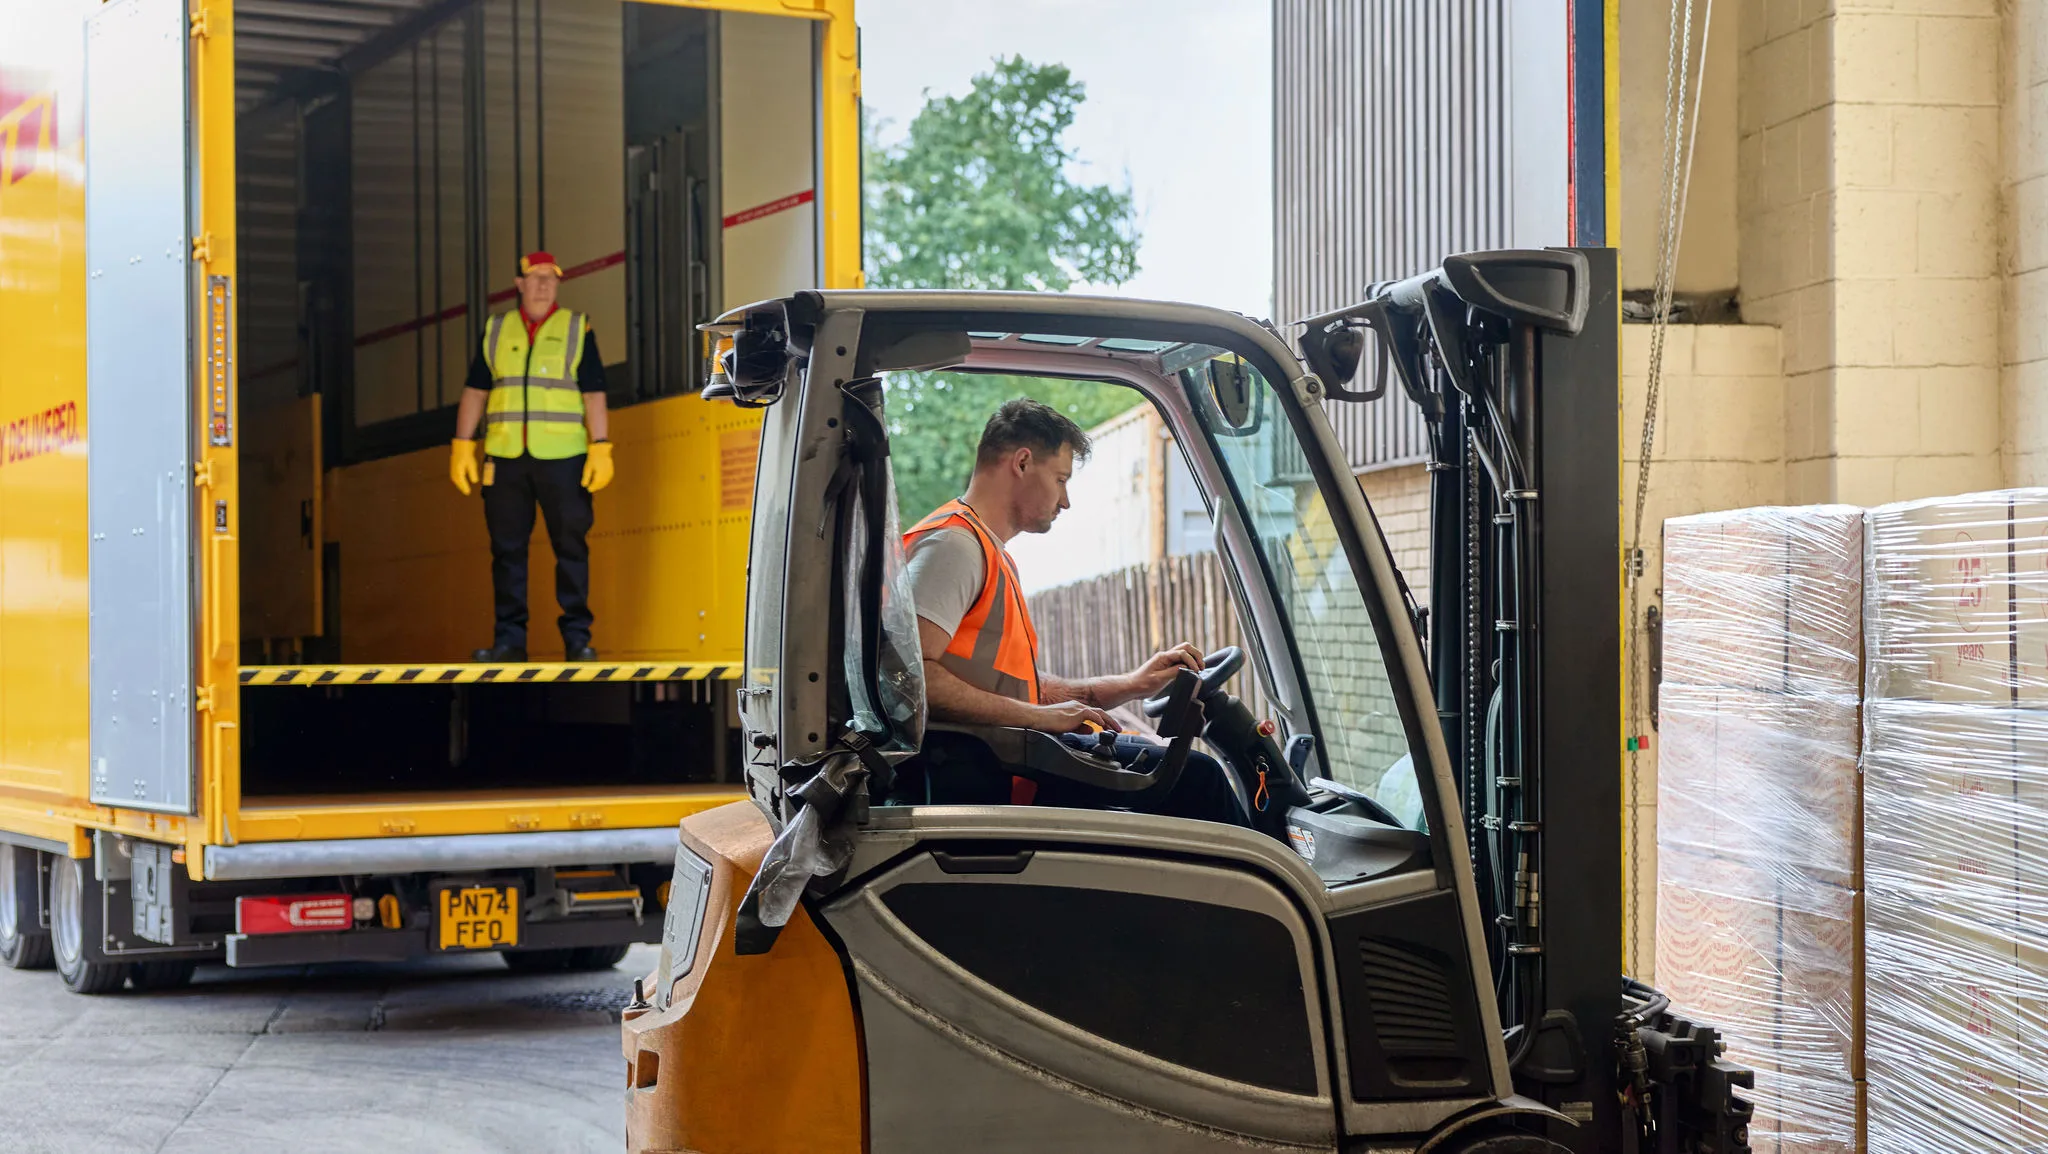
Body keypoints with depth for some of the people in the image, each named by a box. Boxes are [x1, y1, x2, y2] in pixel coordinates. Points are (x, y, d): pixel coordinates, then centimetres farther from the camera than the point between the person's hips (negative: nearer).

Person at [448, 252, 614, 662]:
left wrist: (601, 449, -8)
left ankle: (577, 637, 3)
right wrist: (462, 446, 5)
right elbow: (474, 391, 13)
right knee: (507, 549, 2)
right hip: (505, 458, 2)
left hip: (562, 458, -2)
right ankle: (509, 639, 7)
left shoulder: (577, 329, 7)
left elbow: (594, 394, 1)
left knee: (571, 547, -3)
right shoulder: (496, 331, 13)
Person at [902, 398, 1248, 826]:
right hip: (968, 771, -11)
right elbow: (911, 674, -21)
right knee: (1193, 776, -16)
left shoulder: (996, 556, 26)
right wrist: (1043, 718, -18)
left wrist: (1131, 684, 16)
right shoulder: (954, 542, -8)